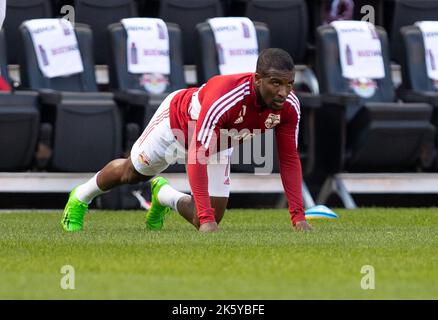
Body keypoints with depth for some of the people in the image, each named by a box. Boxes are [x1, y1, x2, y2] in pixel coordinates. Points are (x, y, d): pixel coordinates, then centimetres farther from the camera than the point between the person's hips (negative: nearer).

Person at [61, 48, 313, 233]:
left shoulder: (289, 106, -31)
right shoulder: (225, 97, -48)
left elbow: (289, 160, -20)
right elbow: (196, 158, -48)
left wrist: (299, 216, -27)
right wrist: (207, 218, -53)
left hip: (217, 144, 5)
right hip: (177, 120, -5)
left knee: (208, 222, 1)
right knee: (130, 173, 20)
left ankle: (164, 195, 33)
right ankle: (80, 198, 52)